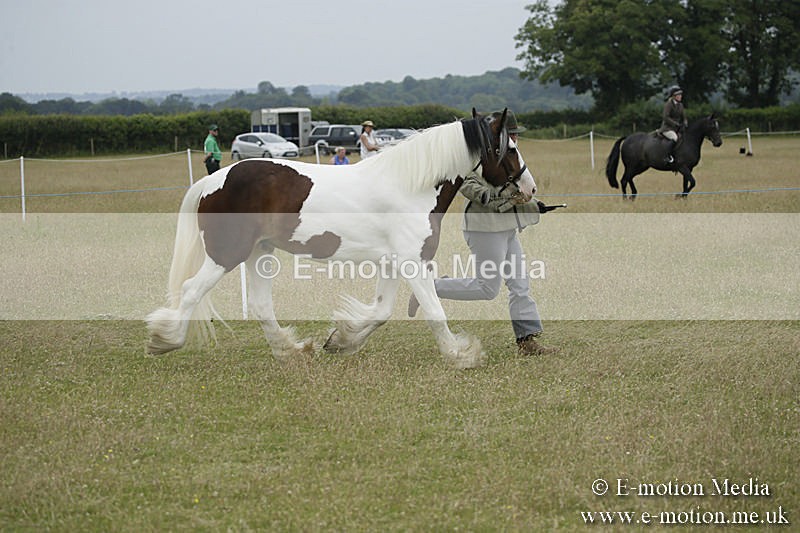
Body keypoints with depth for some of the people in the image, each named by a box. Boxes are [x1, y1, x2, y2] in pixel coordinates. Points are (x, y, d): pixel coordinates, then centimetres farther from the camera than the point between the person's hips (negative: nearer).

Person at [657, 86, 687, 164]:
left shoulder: (680, 105, 13)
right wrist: (676, 124, -23)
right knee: (675, 138, -34)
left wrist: (685, 124, -2)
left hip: (677, 128, 8)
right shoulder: (669, 104, -10)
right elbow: (665, 117, -18)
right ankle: (668, 157, -31)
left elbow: (683, 117, 19)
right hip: (667, 128, -8)